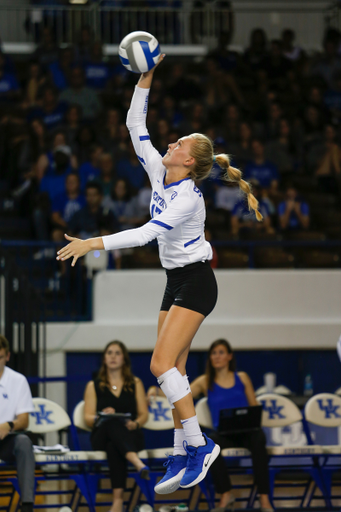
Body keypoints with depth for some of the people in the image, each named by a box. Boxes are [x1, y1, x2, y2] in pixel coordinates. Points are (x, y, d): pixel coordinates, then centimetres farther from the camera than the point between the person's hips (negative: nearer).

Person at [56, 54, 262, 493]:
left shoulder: (188, 197, -21)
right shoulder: (159, 174, 2)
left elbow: (148, 233, -32)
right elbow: (135, 125, 7)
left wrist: (92, 243, -36)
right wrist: (146, 79, -2)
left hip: (195, 283, -9)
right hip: (175, 282, 9)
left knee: (162, 364, -18)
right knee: (173, 369, 4)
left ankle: (198, 444, -14)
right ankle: (183, 457, 6)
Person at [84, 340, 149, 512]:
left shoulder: (135, 384, 20)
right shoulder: (93, 386, 16)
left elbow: (144, 414, 11)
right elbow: (88, 418, 5)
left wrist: (135, 423, -14)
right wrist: (101, 416, -20)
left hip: (130, 435, 1)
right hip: (101, 437, -1)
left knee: (114, 447, -39)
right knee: (111, 422, -41)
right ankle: (137, 463, -66)